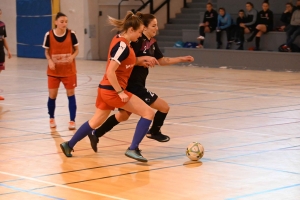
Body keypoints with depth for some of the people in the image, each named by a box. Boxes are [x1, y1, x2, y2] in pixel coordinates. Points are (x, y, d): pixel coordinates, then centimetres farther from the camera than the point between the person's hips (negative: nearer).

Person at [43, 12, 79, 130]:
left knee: (71, 94, 0)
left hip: (69, 70, 0)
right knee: (52, 95, 4)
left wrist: (72, 56, -19)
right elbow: (46, 52, 3)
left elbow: (76, 50, 1)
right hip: (54, 71, 0)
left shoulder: (71, 34, -10)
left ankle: (72, 121, 6)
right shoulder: (49, 35, -9)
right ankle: (52, 119, 25)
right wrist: (50, 61, -15)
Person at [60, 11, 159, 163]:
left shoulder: (118, 39, 6)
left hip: (105, 88, 9)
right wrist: (120, 92, -21)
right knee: (148, 113, -6)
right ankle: (133, 149, -8)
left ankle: (69, 145, 33)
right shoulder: (123, 46, -20)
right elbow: (110, 72, -24)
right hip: (113, 90, -9)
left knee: (96, 121, 23)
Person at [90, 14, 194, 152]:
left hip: (136, 85, 10)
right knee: (164, 107, 0)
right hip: (133, 85, -10)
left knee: (123, 115, 24)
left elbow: (162, 61, 19)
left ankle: (96, 134, 27)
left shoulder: (152, 43, 9)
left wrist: (183, 59, 15)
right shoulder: (137, 41, -18)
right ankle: (154, 132, 25)